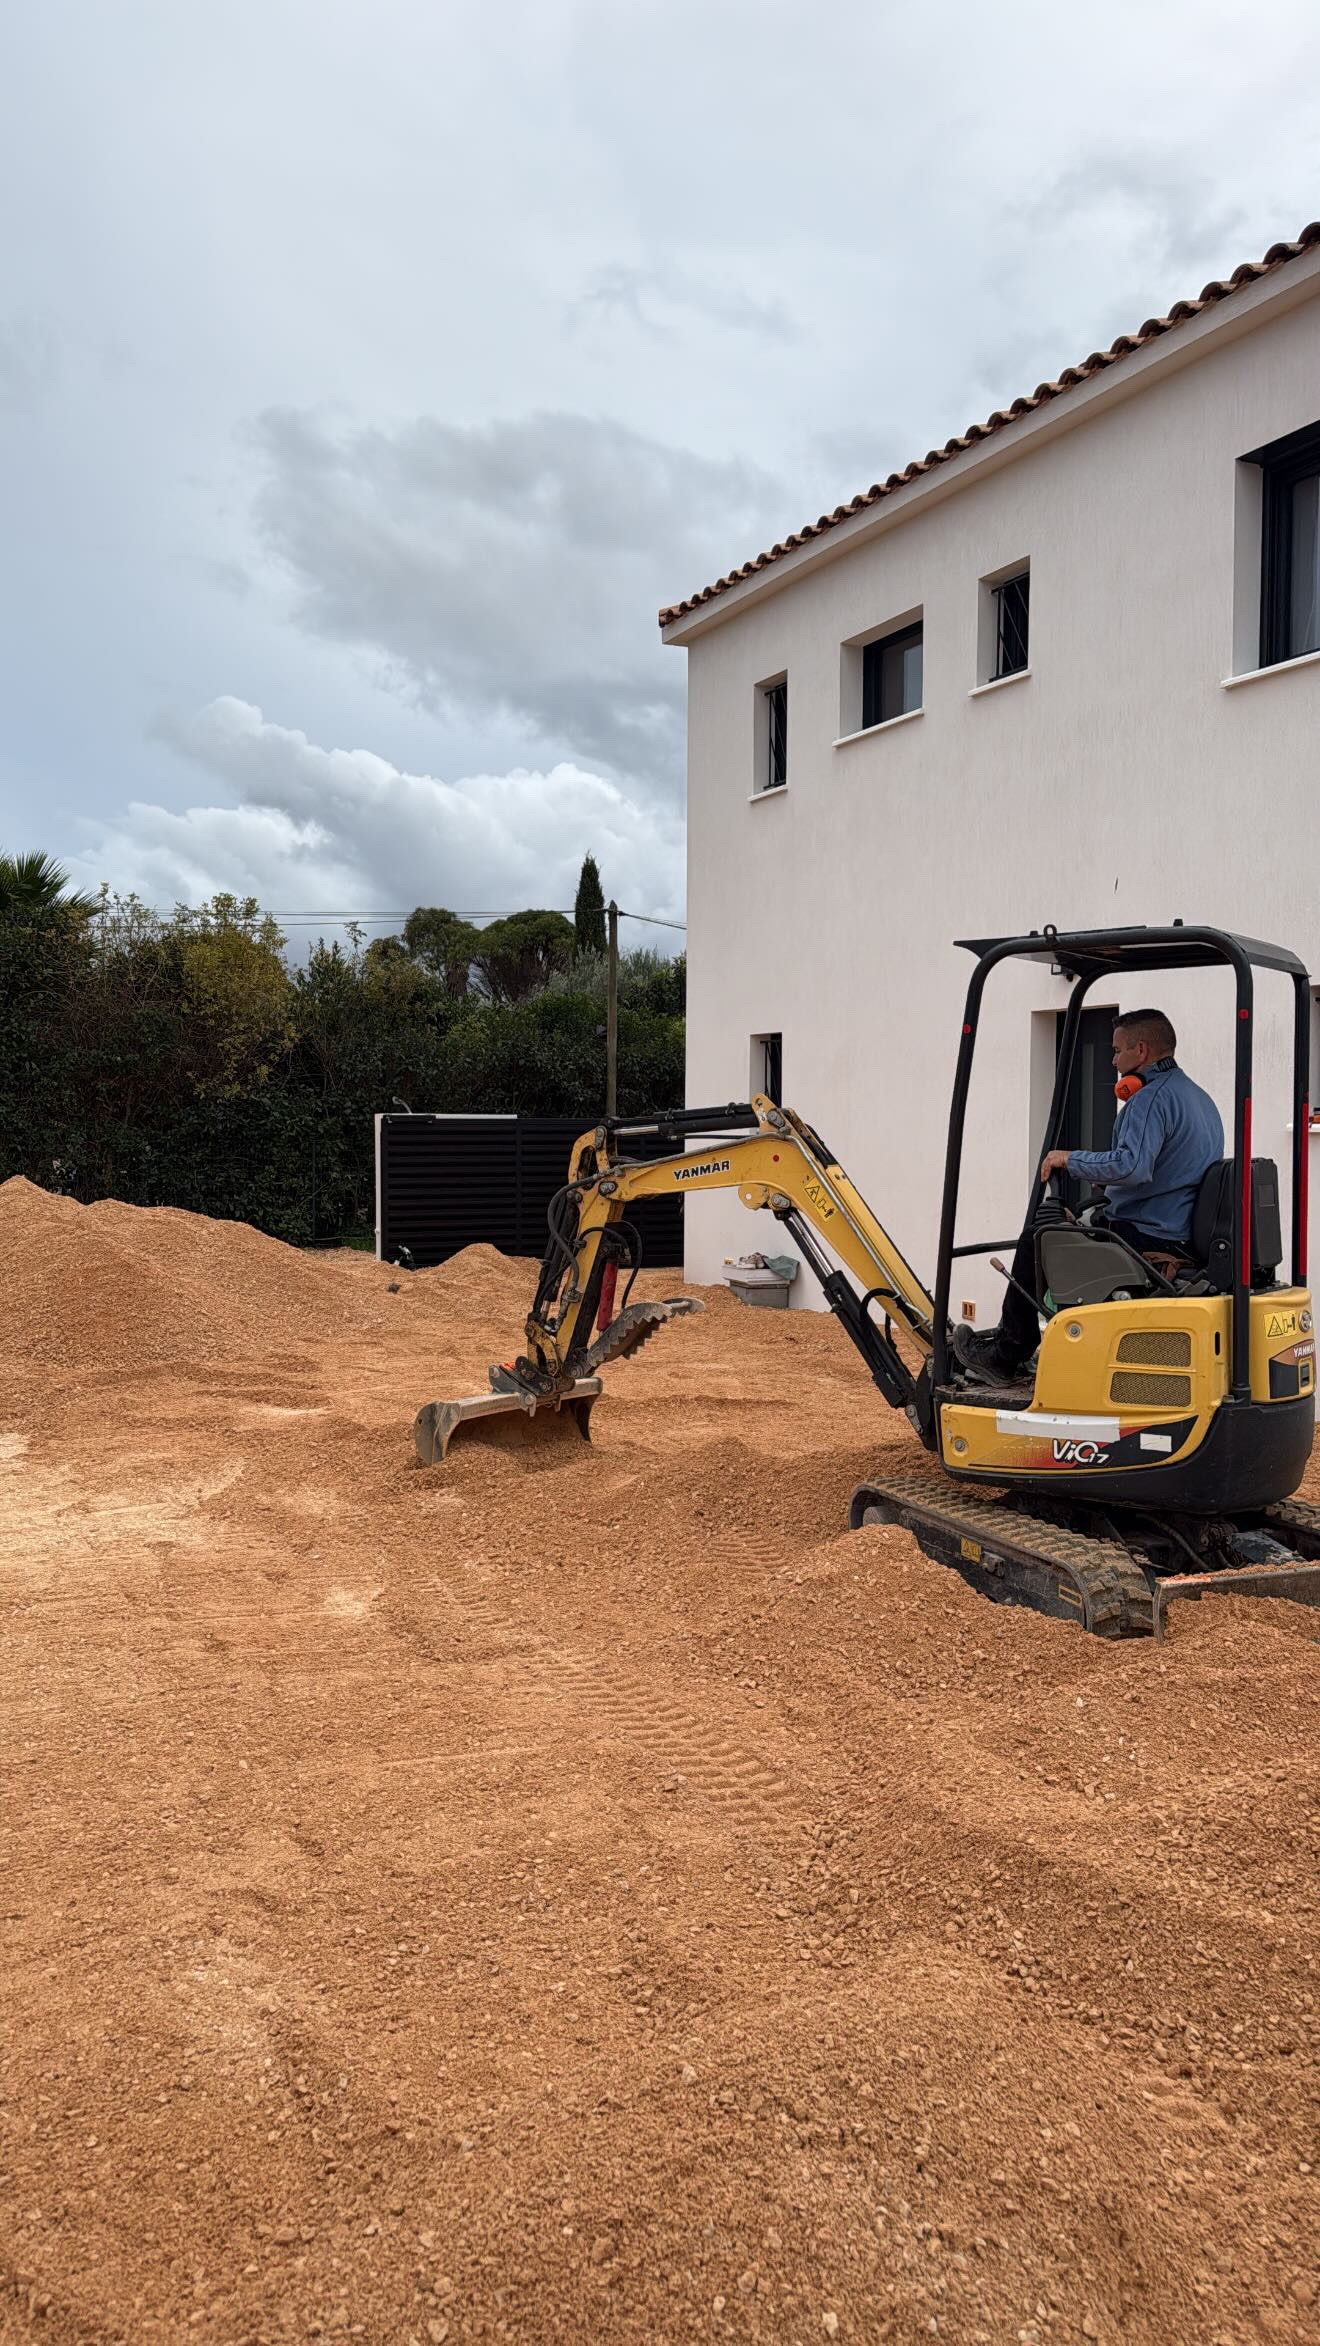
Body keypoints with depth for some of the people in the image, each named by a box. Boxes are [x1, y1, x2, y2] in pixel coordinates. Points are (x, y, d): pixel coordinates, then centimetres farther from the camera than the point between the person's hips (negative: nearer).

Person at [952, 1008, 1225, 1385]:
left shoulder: (1152, 1098, -17)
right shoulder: (1200, 1098, 16)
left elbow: (1132, 1166, -32)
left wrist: (1070, 1159, -17)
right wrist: (1107, 1182, 22)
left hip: (1143, 1238, -10)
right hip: (1185, 1238, 10)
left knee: (1037, 1238, 2)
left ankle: (1005, 1356, 9)